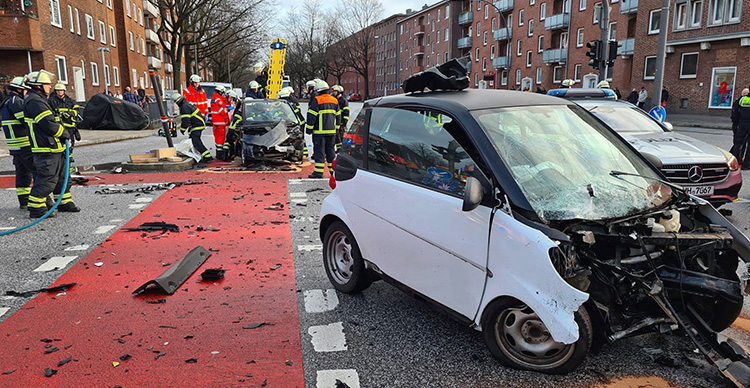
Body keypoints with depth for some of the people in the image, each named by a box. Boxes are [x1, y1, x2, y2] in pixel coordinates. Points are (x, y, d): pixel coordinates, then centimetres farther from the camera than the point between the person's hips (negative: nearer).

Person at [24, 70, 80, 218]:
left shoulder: (39, 100, 20)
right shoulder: (34, 101, -15)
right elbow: (48, 124, -21)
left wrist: (65, 133, 11)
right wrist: (65, 134, -8)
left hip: (54, 148, 11)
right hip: (46, 149, -11)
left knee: (63, 176, 16)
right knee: (46, 179, -7)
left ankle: (64, 202, 27)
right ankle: (35, 208, 1)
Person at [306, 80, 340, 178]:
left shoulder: (316, 100, -9)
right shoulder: (334, 100, 12)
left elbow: (312, 115, -11)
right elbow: (338, 116, 18)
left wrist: (309, 128, -5)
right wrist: (336, 127, 26)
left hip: (320, 131, -6)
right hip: (331, 130, 6)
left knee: (319, 150, -4)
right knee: (330, 149, 14)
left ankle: (318, 171, -6)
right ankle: (333, 169, 17)